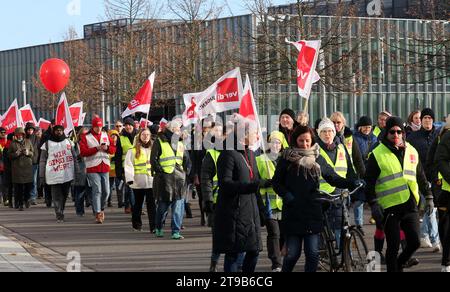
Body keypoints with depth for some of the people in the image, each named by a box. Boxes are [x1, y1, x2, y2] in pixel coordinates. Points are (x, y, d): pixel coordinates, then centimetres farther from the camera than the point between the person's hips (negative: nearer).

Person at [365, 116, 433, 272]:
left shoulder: (412, 151, 12)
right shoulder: (377, 154, -4)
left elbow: (421, 177, 21)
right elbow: (369, 182, -5)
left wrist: (428, 197, 19)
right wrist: (373, 204, -13)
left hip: (410, 205, 4)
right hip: (389, 207, -4)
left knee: (415, 242, 0)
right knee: (394, 246, -1)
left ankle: (399, 264, 26)